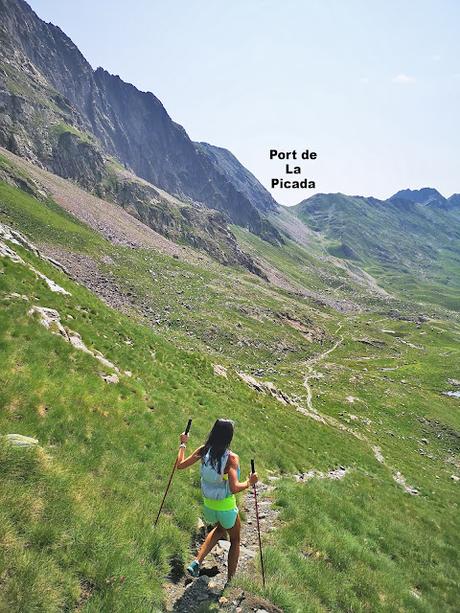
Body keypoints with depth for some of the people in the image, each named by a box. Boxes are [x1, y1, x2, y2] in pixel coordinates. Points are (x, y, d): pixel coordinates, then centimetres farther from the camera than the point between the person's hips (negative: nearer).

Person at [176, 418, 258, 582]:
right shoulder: (231, 458, -26)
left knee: (220, 528, 36)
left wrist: (183, 444, 8)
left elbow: (180, 465, -4)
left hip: (208, 506, 4)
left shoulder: (204, 451, -14)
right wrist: (249, 482, -18)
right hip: (227, 509, -4)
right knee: (235, 541, 25)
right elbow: (234, 488, -35)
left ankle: (196, 562, 24)